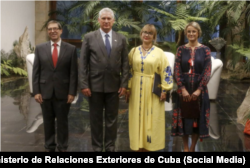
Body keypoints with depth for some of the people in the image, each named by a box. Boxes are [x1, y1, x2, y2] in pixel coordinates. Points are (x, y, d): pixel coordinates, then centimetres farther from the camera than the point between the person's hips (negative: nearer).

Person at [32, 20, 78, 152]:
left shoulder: (71, 49, 1)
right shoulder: (40, 48, 5)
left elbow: (73, 72, -1)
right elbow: (36, 72, 3)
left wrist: (72, 92, -7)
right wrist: (36, 91, -4)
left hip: (63, 92, -1)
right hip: (45, 92, 1)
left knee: (62, 122, 7)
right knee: (48, 122, 10)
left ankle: (62, 148, 19)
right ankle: (49, 147, 21)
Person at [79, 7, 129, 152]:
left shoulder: (121, 39, 5)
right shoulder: (89, 37, 0)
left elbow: (125, 63, 4)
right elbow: (83, 63, -2)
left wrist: (124, 84, -3)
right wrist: (84, 85, -8)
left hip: (114, 85, 1)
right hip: (95, 85, -1)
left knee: (112, 119, 9)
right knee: (96, 119, 8)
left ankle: (110, 148, 21)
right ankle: (97, 148, 20)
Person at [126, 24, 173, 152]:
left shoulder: (159, 53, -1)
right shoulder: (134, 51, 7)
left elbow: (166, 72, -3)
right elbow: (129, 70, 7)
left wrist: (164, 90, -8)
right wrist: (128, 88, 2)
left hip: (152, 90, -2)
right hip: (136, 90, 3)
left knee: (151, 118, 1)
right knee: (137, 118, 5)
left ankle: (150, 145, 13)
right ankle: (139, 146, 15)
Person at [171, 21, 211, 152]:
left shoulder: (205, 50, 1)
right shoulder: (181, 50, 4)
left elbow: (207, 71, -4)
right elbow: (177, 70, -2)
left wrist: (199, 90, -12)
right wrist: (183, 89, -12)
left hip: (199, 89, -1)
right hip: (183, 89, 1)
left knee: (197, 118, 4)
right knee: (184, 117, 4)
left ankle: (192, 148, 15)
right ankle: (185, 148, 17)